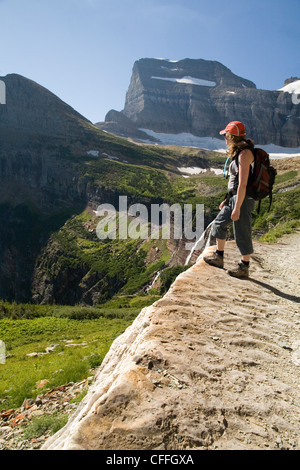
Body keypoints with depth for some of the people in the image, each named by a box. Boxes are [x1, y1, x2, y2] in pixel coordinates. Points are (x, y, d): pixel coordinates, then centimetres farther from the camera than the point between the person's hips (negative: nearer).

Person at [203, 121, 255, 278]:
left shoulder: (245, 154, -19)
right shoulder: (239, 153, 12)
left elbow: (243, 184, -23)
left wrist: (237, 208, -23)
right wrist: (227, 200, 22)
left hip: (243, 199, -11)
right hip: (234, 197, 11)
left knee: (242, 233, 1)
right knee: (219, 224, 20)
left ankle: (244, 268, 17)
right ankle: (218, 257, 35)